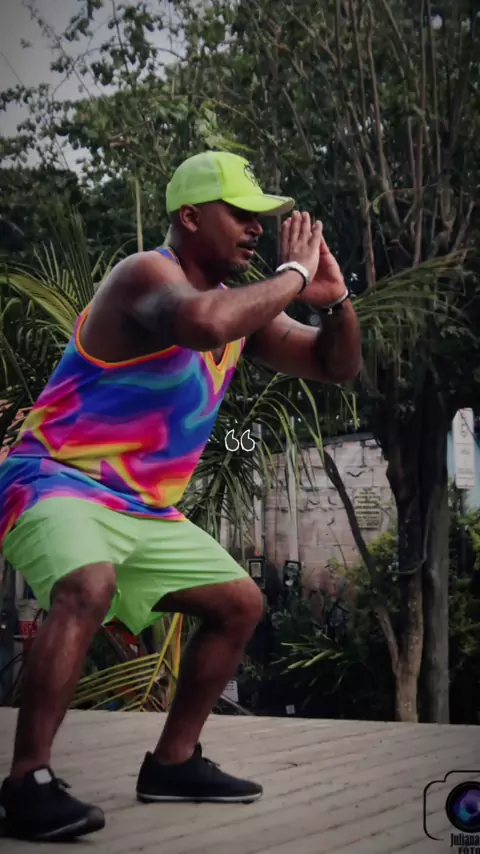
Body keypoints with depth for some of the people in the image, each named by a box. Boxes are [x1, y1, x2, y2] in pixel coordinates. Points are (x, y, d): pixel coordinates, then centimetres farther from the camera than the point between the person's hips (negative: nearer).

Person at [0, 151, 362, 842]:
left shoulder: (242, 307, 10)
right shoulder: (147, 275, -16)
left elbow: (337, 366, 13)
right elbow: (205, 323, -41)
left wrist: (334, 296, -6)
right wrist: (295, 274, -26)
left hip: (144, 511, 9)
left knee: (241, 603, 13)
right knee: (89, 585, -37)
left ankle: (173, 763, 22)